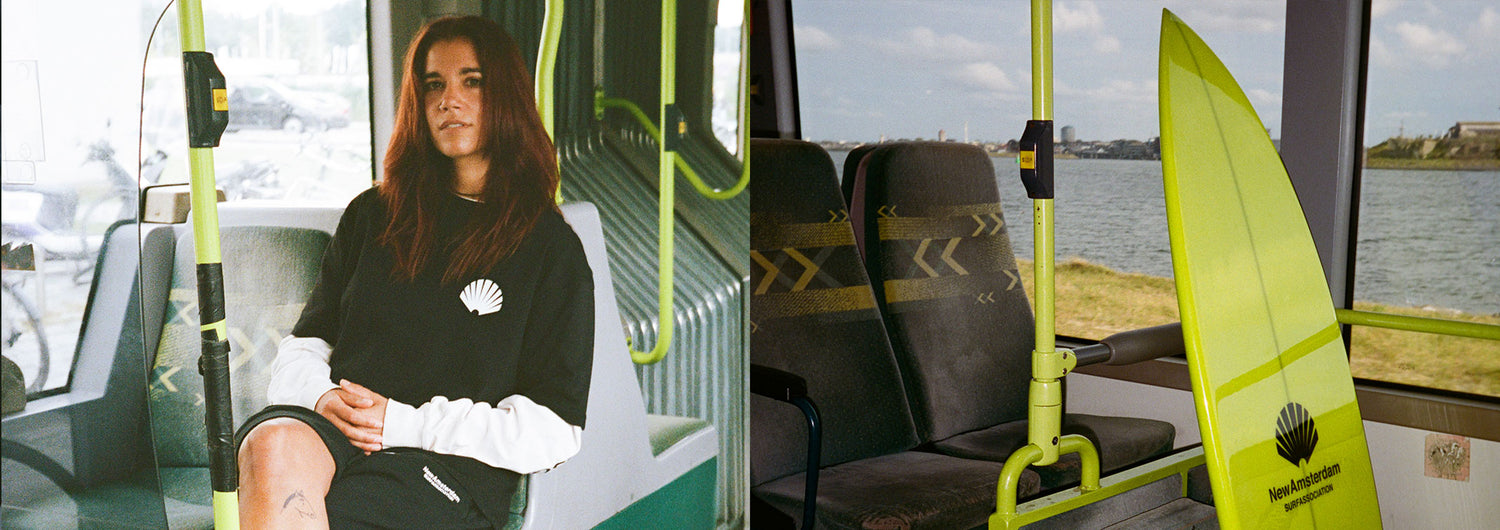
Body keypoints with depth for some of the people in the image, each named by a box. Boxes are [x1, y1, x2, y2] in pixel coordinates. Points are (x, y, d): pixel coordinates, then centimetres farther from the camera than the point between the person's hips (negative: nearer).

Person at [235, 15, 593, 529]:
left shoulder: (551, 248, 8)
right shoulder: (373, 215, 22)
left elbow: (554, 428, 1)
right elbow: (303, 346, 22)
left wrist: (406, 424, -10)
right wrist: (321, 397, -3)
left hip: (450, 467, -4)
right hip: (335, 427, 4)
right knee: (273, 446, -34)